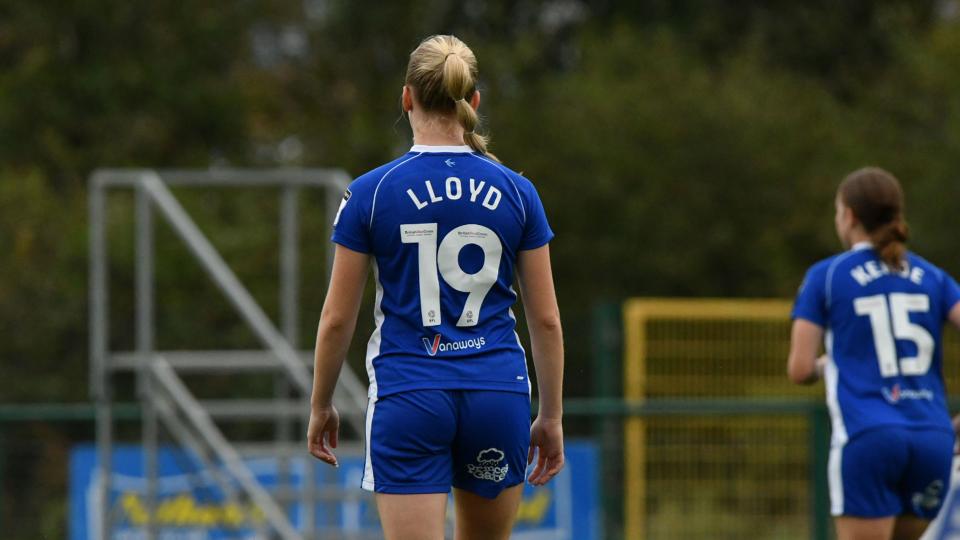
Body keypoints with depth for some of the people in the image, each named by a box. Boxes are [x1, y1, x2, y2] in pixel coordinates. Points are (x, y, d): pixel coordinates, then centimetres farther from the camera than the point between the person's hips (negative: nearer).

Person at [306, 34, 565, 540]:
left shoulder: (370, 193, -3)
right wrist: (551, 415, 13)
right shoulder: (516, 193, 2)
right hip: (498, 394, 2)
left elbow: (337, 318, 0)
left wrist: (320, 405, 13)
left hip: (408, 401, -2)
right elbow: (546, 318, 4)